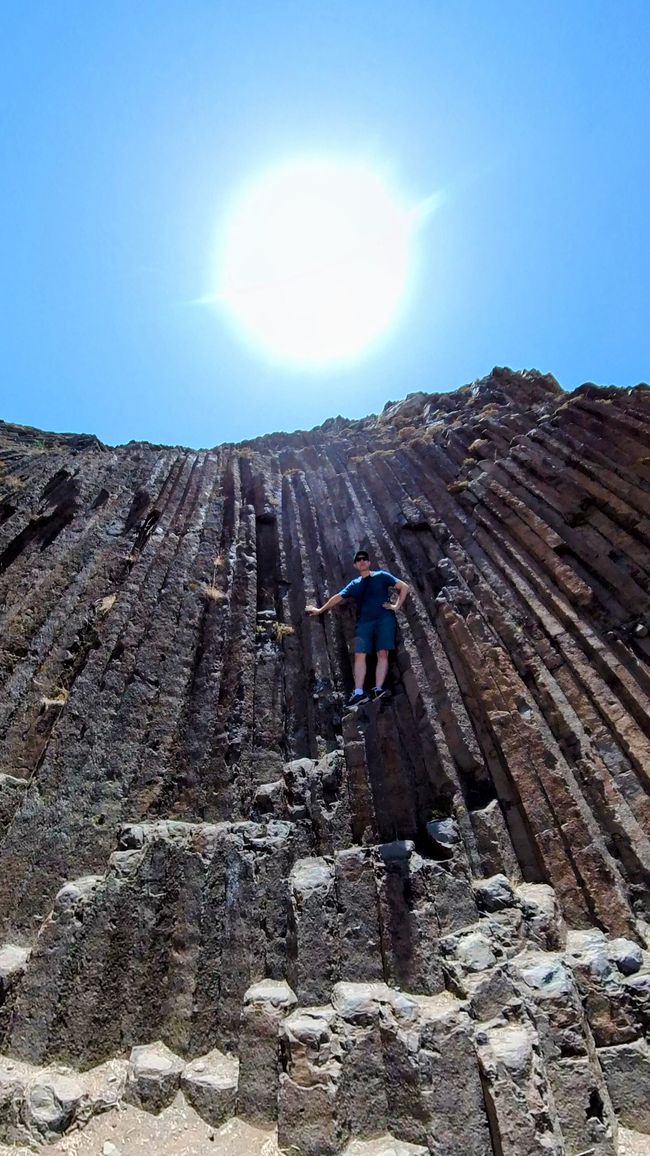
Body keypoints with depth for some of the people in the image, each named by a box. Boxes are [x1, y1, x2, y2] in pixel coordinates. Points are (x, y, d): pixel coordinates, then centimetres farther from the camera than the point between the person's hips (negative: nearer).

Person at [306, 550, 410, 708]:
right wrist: (320, 610, 32)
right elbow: (337, 598, 28)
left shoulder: (381, 576, 9)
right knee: (359, 655, -9)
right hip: (364, 621, 4)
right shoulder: (354, 584, 20)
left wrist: (396, 606, -4)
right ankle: (359, 692, -12)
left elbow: (405, 587, 5)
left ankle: (378, 689, -13)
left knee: (382, 653, -11)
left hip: (384, 618, -3)